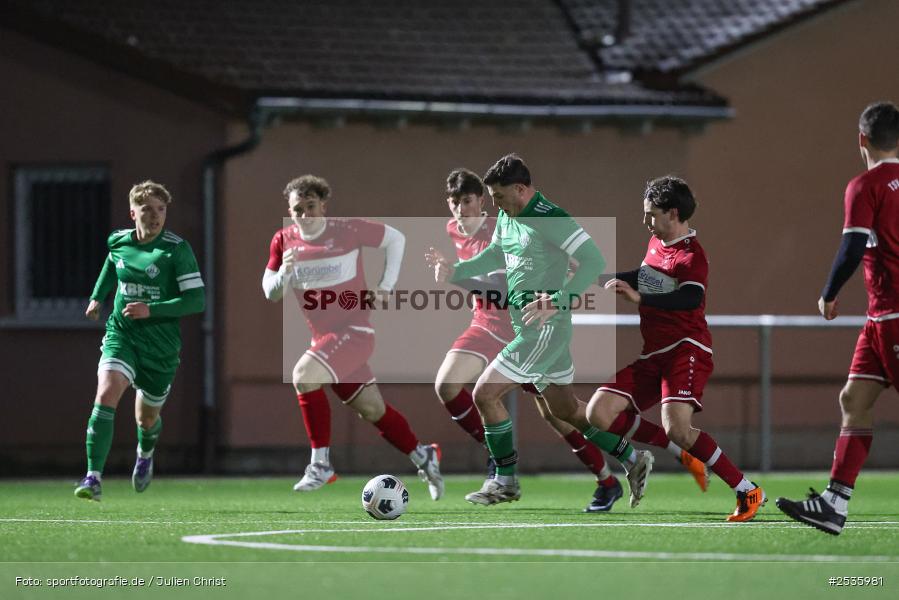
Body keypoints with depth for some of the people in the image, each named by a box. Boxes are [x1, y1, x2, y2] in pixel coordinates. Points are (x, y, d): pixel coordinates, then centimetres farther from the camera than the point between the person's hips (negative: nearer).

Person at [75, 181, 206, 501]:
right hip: (121, 333, 1)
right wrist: (97, 296, 21)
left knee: (146, 418, 16)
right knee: (106, 394, -25)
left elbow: (197, 300, -16)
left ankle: (145, 453, 55)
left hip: (161, 343, -1)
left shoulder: (176, 249, -13)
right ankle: (93, 478, -29)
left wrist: (151, 310, -24)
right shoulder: (118, 241, 1)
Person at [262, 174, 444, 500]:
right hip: (322, 336, 6)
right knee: (372, 410, 11)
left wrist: (386, 285, -3)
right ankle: (424, 457, 31)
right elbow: (270, 293, 6)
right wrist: (284, 271, -16)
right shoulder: (284, 241, 2)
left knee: (303, 375, -27)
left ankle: (321, 464, -21)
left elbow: (395, 238, 2)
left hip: (354, 331, -6)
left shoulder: (348, 230, -11)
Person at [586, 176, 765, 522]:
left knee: (677, 428, -28)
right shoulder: (656, 243, 16)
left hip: (686, 350, -9)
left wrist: (640, 297, -40)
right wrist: (619, 280, 25)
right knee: (599, 413, -6)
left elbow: (691, 298, -32)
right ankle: (681, 452, 6)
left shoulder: (691, 256, -12)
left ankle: (748, 492, -16)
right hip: (653, 355, 9)